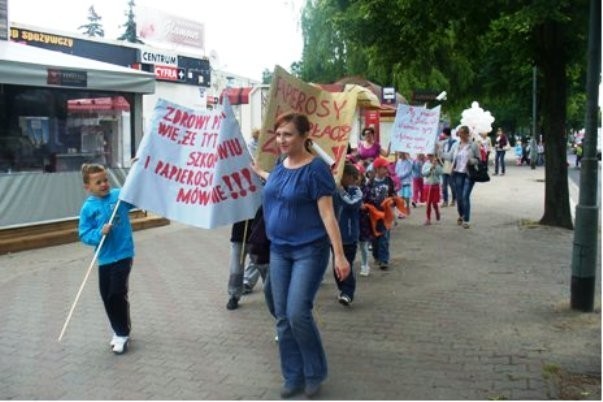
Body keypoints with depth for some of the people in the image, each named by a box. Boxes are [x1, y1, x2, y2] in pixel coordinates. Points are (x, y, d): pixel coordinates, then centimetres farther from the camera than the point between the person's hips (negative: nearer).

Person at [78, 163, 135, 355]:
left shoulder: (120, 195, -5)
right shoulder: (88, 208, -4)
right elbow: (84, 235, -6)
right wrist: (100, 233, -24)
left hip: (123, 254, -3)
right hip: (105, 258, 3)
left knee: (118, 293, -7)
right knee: (107, 296, 11)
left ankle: (123, 334, 11)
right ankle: (119, 331, 31)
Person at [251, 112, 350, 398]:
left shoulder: (316, 168, -16)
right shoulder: (281, 165, 5)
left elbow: (327, 214, -18)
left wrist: (339, 255, -21)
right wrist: (258, 172, 40)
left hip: (309, 250, -7)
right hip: (279, 250, 7)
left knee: (298, 314, -12)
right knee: (283, 318, 8)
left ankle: (315, 373, 11)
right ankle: (293, 377, 21)